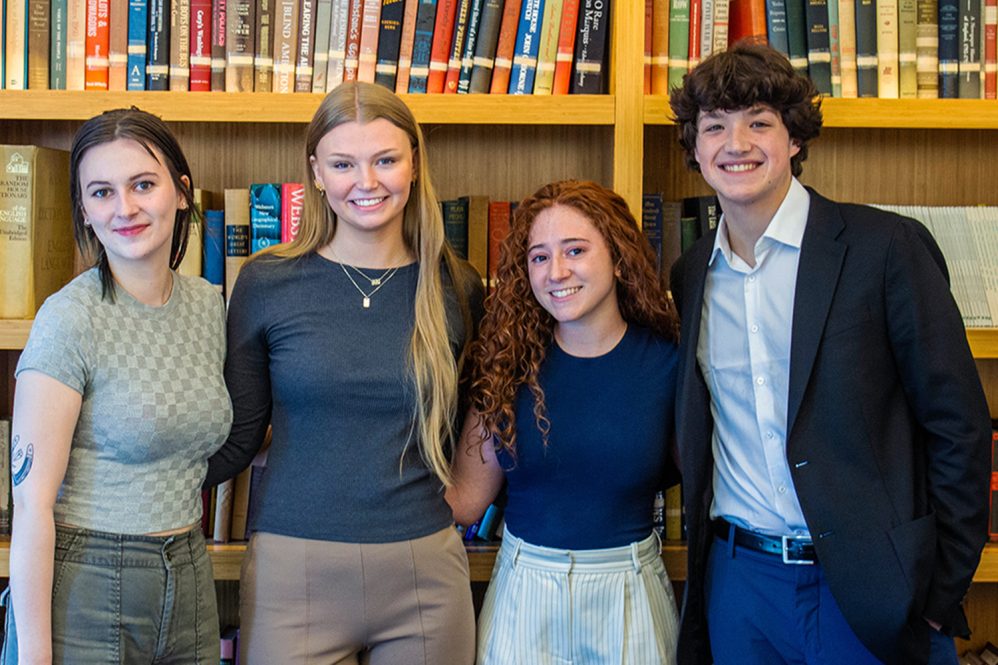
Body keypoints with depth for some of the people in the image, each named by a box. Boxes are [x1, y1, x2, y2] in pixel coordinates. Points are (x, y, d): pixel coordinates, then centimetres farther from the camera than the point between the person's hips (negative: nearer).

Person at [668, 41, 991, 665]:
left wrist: (940, 590, -8)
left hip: (868, 590, -4)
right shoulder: (690, 274, 6)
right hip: (738, 583, 4)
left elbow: (959, 427, -7)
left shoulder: (888, 246, -8)